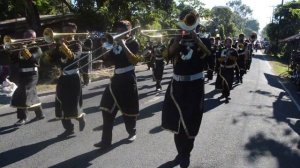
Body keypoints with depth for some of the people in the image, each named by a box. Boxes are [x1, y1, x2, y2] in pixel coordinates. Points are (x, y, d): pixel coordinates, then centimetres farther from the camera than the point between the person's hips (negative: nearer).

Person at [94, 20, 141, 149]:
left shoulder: (133, 43, -4)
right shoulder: (115, 44, 14)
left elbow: (135, 60, -21)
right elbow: (107, 61, 13)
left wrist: (123, 45, -20)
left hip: (128, 80, -6)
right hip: (116, 79, 6)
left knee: (129, 109, 5)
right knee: (107, 109, -1)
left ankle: (132, 132, 30)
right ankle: (106, 140, 4)